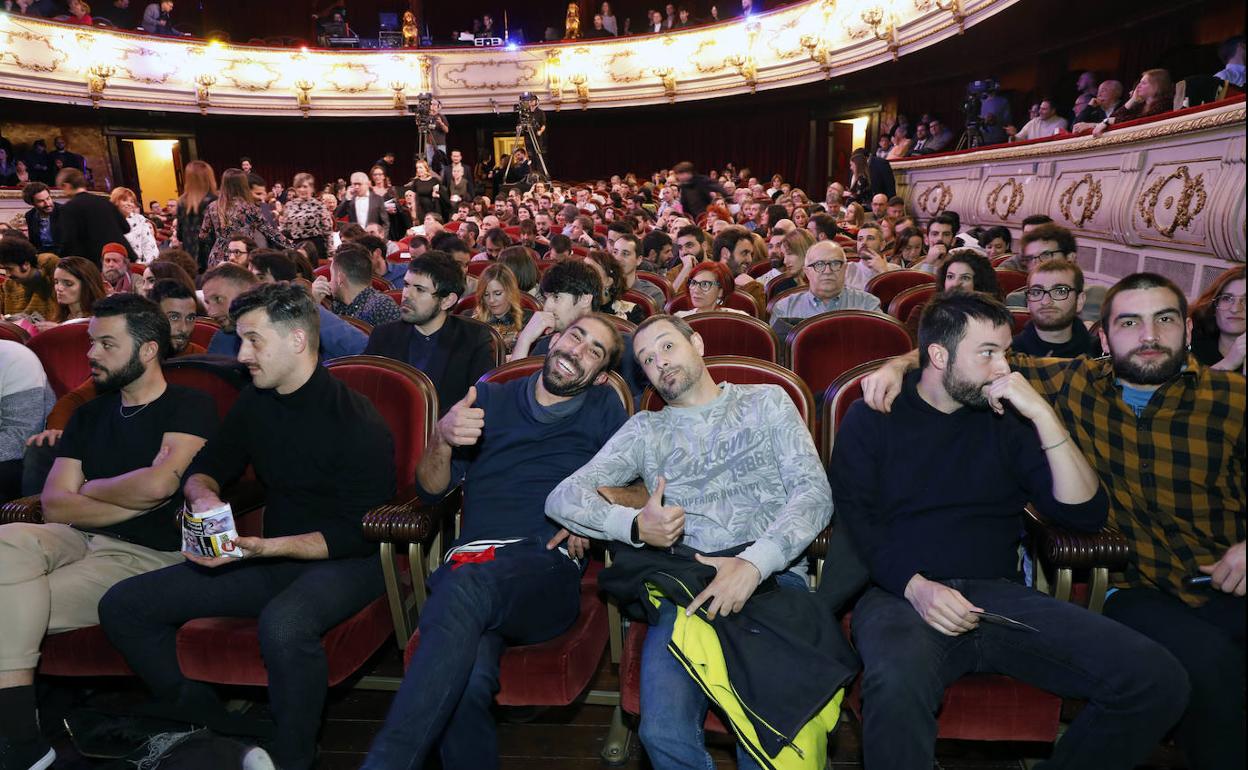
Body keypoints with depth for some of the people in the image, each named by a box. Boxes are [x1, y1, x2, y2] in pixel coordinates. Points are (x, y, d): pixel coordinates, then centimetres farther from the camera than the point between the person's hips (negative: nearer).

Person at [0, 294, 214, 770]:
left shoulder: (190, 408, -2)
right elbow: (54, 505, 6)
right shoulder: (88, 416, 18)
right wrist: (136, 500, -8)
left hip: (148, 556, -6)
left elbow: (158, 484, -18)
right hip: (82, 540, 6)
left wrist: (90, 489, 0)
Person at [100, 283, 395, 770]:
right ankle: (206, 724, 10)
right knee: (123, 605, -2)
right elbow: (205, 468, 17)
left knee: (283, 624, -40)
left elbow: (357, 533, -18)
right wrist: (203, 495, -7)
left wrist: (265, 548, -25)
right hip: (269, 557, 7)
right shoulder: (255, 402, 5)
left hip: (346, 562, -7)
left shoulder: (358, 424, -18)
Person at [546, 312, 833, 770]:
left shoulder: (765, 402, 17)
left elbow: (815, 491, 3)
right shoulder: (645, 430, 20)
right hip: (686, 585, 2)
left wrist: (754, 563, -14)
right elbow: (562, 497, 10)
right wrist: (634, 524, -9)